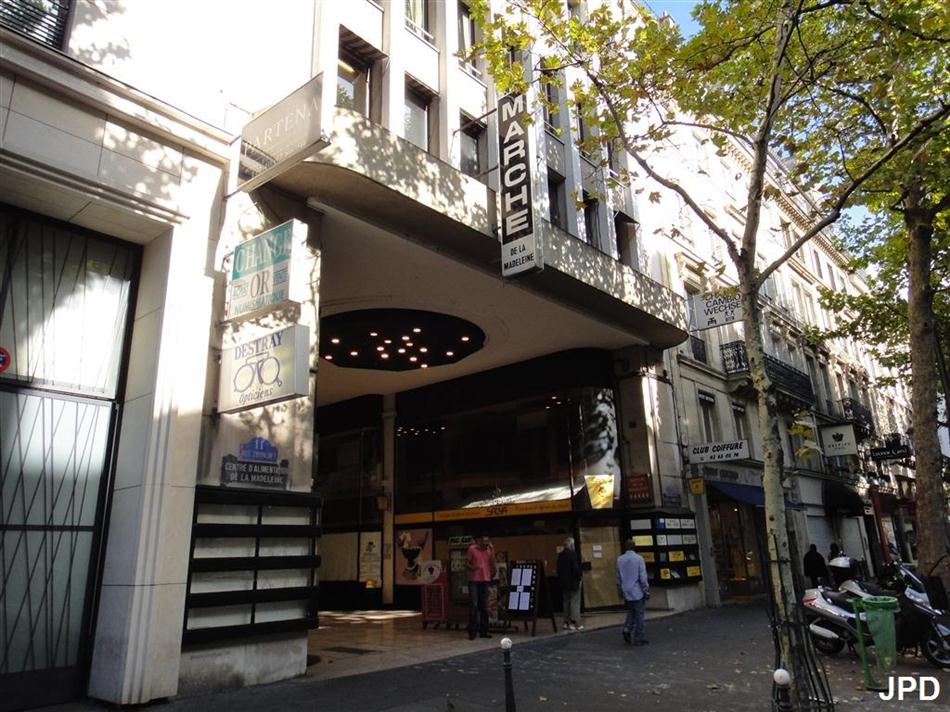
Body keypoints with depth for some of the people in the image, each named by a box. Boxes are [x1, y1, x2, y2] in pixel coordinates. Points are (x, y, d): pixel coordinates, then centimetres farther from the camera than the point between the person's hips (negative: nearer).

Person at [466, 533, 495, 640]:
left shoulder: (489, 550, 6)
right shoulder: (472, 549, -4)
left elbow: (493, 563, -2)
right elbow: (466, 562, 0)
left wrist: (492, 550, -10)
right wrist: (472, 568, -19)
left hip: (485, 580, 4)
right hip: (474, 580, -4)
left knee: (484, 607, 9)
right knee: (473, 605, -6)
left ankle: (483, 631, 16)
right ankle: (472, 632, -1)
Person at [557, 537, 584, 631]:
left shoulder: (560, 555, 7)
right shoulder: (572, 554, -15)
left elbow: (559, 569, 10)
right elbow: (576, 567, -20)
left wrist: (561, 580, 16)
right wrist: (580, 575, -4)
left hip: (564, 583, 7)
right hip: (573, 582, -7)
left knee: (566, 602, 13)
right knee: (575, 602, -2)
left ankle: (566, 622, 16)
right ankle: (575, 623, -4)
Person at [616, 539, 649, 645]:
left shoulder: (619, 559, 2)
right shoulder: (639, 558, -12)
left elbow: (618, 578, 8)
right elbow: (643, 577, -12)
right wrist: (647, 591, -3)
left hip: (626, 592, 4)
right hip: (638, 592, -4)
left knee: (631, 612, 20)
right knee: (639, 614, 5)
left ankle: (627, 629, 0)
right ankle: (638, 638, 8)